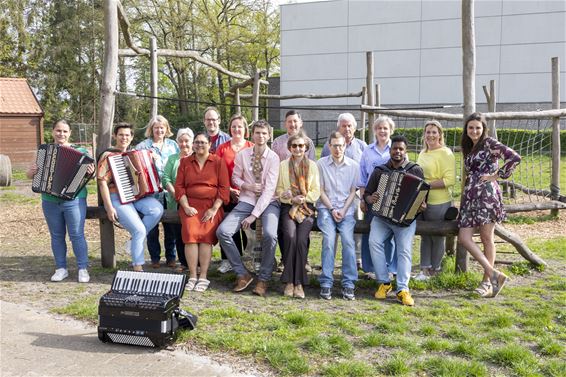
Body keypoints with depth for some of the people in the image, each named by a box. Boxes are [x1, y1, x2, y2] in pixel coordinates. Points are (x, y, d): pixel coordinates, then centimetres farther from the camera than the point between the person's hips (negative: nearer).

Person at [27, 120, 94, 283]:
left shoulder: (79, 151, 2)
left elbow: (88, 172, 0)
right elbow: (30, 174, 15)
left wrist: (90, 172, -23)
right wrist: (31, 171, -8)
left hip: (74, 200, -3)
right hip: (50, 202, 3)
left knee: (77, 235, -3)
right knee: (57, 236, 9)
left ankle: (83, 269, 7)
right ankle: (61, 268, 20)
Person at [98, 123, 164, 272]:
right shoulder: (108, 156, -1)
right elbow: (102, 182, -8)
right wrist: (109, 208, -15)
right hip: (117, 198, -5)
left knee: (157, 209, -26)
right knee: (139, 229, -22)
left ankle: (135, 240, -7)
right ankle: (138, 267, -7)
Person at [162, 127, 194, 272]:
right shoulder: (172, 159, 18)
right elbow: (165, 178, 6)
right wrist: (175, 194, -10)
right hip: (175, 203, 3)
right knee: (178, 232, -1)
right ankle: (183, 262, 10)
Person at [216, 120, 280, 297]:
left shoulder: (273, 158, -7)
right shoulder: (242, 155, 2)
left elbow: (269, 189, -13)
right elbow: (235, 178, 13)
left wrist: (254, 215, -19)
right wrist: (247, 186, -11)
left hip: (268, 202, -3)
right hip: (247, 201, 3)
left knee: (270, 234, -31)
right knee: (222, 231, -18)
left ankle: (263, 279, -9)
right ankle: (242, 274, -3)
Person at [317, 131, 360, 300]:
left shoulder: (354, 166, 10)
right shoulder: (321, 164, 6)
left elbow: (353, 192, 8)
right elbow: (320, 190, 4)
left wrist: (343, 210, -6)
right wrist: (332, 209, -7)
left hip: (347, 209, 1)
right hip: (326, 208, -1)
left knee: (348, 240, -23)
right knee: (329, 240, -25)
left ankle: (348, 284, -18)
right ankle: (326, 283, -19)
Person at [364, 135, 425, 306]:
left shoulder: (416, 170, 9)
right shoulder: (379, 171, 13)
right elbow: (366, 193, 16)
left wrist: (422, 205, -12)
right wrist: (370, 199, -8)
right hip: (382, 216, 1)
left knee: (405, 248, -23)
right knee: (374, 241, -24)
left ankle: (403, 289, -21)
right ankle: (384, 283, -12)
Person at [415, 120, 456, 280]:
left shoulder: (445, 153, -11)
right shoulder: (423, 153, 13)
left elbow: (450, 180, -19)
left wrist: (427, 184, -21)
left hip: (439, 203, -7)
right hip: (422, 201, 7)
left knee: (437, 237, 7)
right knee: (424, 236, 11)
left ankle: (435, 268, 21)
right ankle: (425, 269, 19)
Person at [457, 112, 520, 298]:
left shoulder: (489, 143, -1)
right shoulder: (468, 148, 21)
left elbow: (514, 157, -12)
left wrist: (497, 175, -7)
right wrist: (466, 191, 15)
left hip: (486, 194, -8)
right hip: (470, 196, 8)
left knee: (486, 238, -3)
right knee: (464, 238, -2)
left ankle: (487, 280, 5)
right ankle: (494, 274, 3)